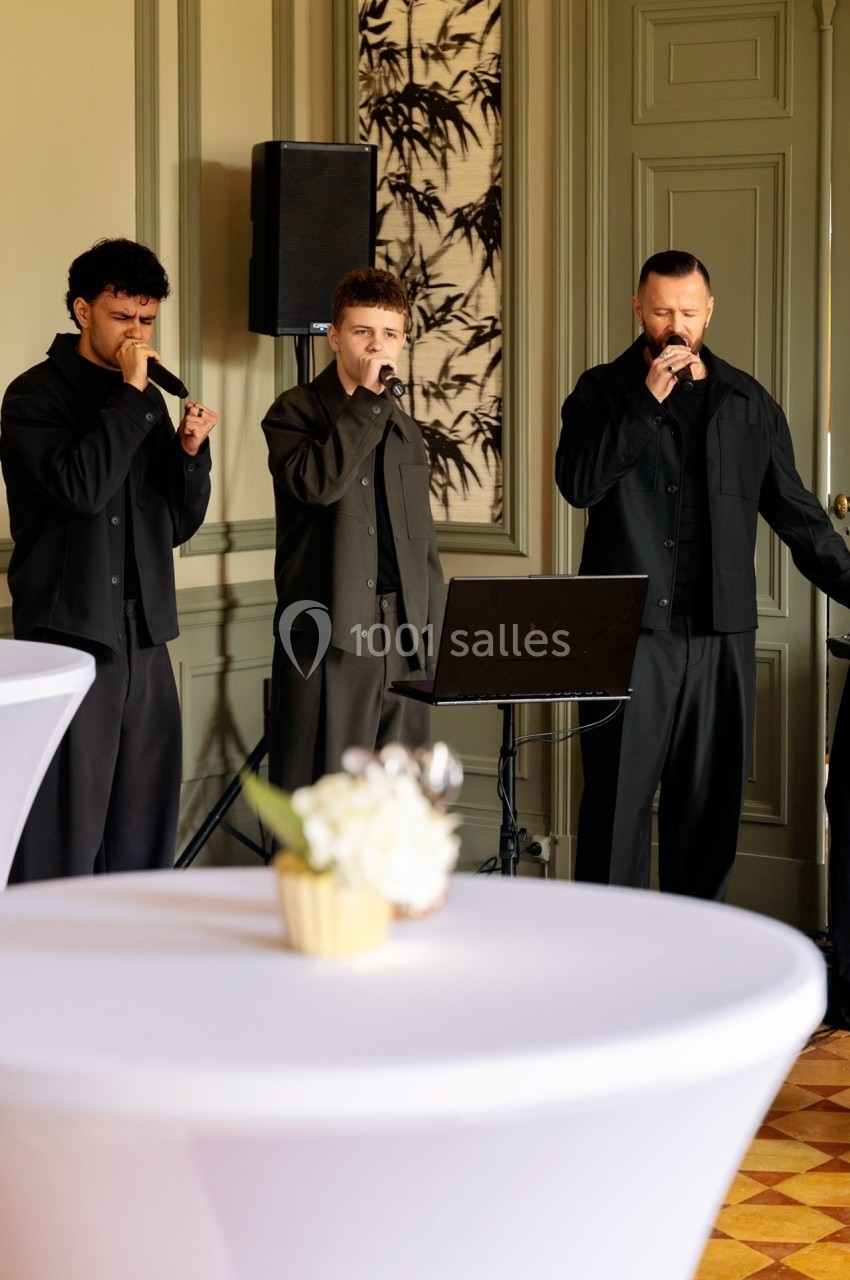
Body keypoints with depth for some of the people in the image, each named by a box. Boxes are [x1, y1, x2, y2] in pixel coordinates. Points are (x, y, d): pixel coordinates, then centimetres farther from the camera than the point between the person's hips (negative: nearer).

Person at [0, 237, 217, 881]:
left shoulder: (144, 400, 16)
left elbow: (180, 523, 17)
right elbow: (81, 487, -20)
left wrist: (191, 449, 0)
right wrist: (131, 394, -13)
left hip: (144, 636, 6)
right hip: (70, 631, -6)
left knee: (145, 829, 7)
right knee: (64, 830, -8)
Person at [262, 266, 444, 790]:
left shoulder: (404, 429, 18)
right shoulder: (294, 412, 1)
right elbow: (318, 481, -20)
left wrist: (431, 637, 15)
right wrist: (368, 397, -14)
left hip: (402, 635, 5)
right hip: (327, 636, -5)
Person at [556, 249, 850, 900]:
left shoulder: (748, 401, 12)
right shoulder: (603, 392, 7)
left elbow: (795, 512, 14)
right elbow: (578, 482, -10)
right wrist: (649, 400, -13)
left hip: (720, 631, 3)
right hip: (630, 629, -2)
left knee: (711, 798, 6)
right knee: (619, 796, -4)